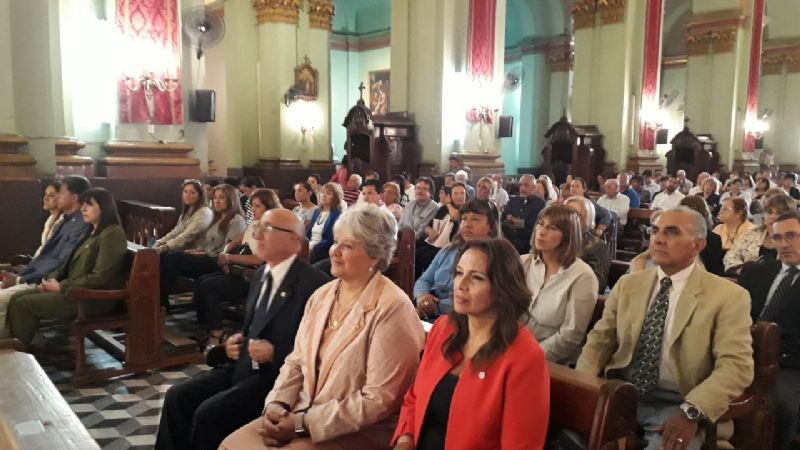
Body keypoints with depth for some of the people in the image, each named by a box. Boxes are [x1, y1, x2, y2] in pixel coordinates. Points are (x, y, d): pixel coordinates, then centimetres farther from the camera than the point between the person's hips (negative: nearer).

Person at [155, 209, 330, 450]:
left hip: (277, 374, -8)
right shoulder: (261, 274, 13)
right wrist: (237, 341, 6)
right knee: (177, 396, -4)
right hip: (242, 365, 8)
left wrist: (274, 353, -21)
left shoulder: (314, 283, -15)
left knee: (208, 413, -20)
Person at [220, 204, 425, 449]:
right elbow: (296, 362, 11)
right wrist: (277, 404, -7)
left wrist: (305, 423, -17)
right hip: (301, 414, 7)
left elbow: (379, 400, -18)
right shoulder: (322, 295, 7)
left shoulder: (392, 309, -17)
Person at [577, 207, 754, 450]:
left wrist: (691, 412, -24)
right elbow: (599, 341, 11)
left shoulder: (728, 296, -2)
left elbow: (735, 365, -10)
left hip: (675, 405, -3)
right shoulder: (628, 284, 12)